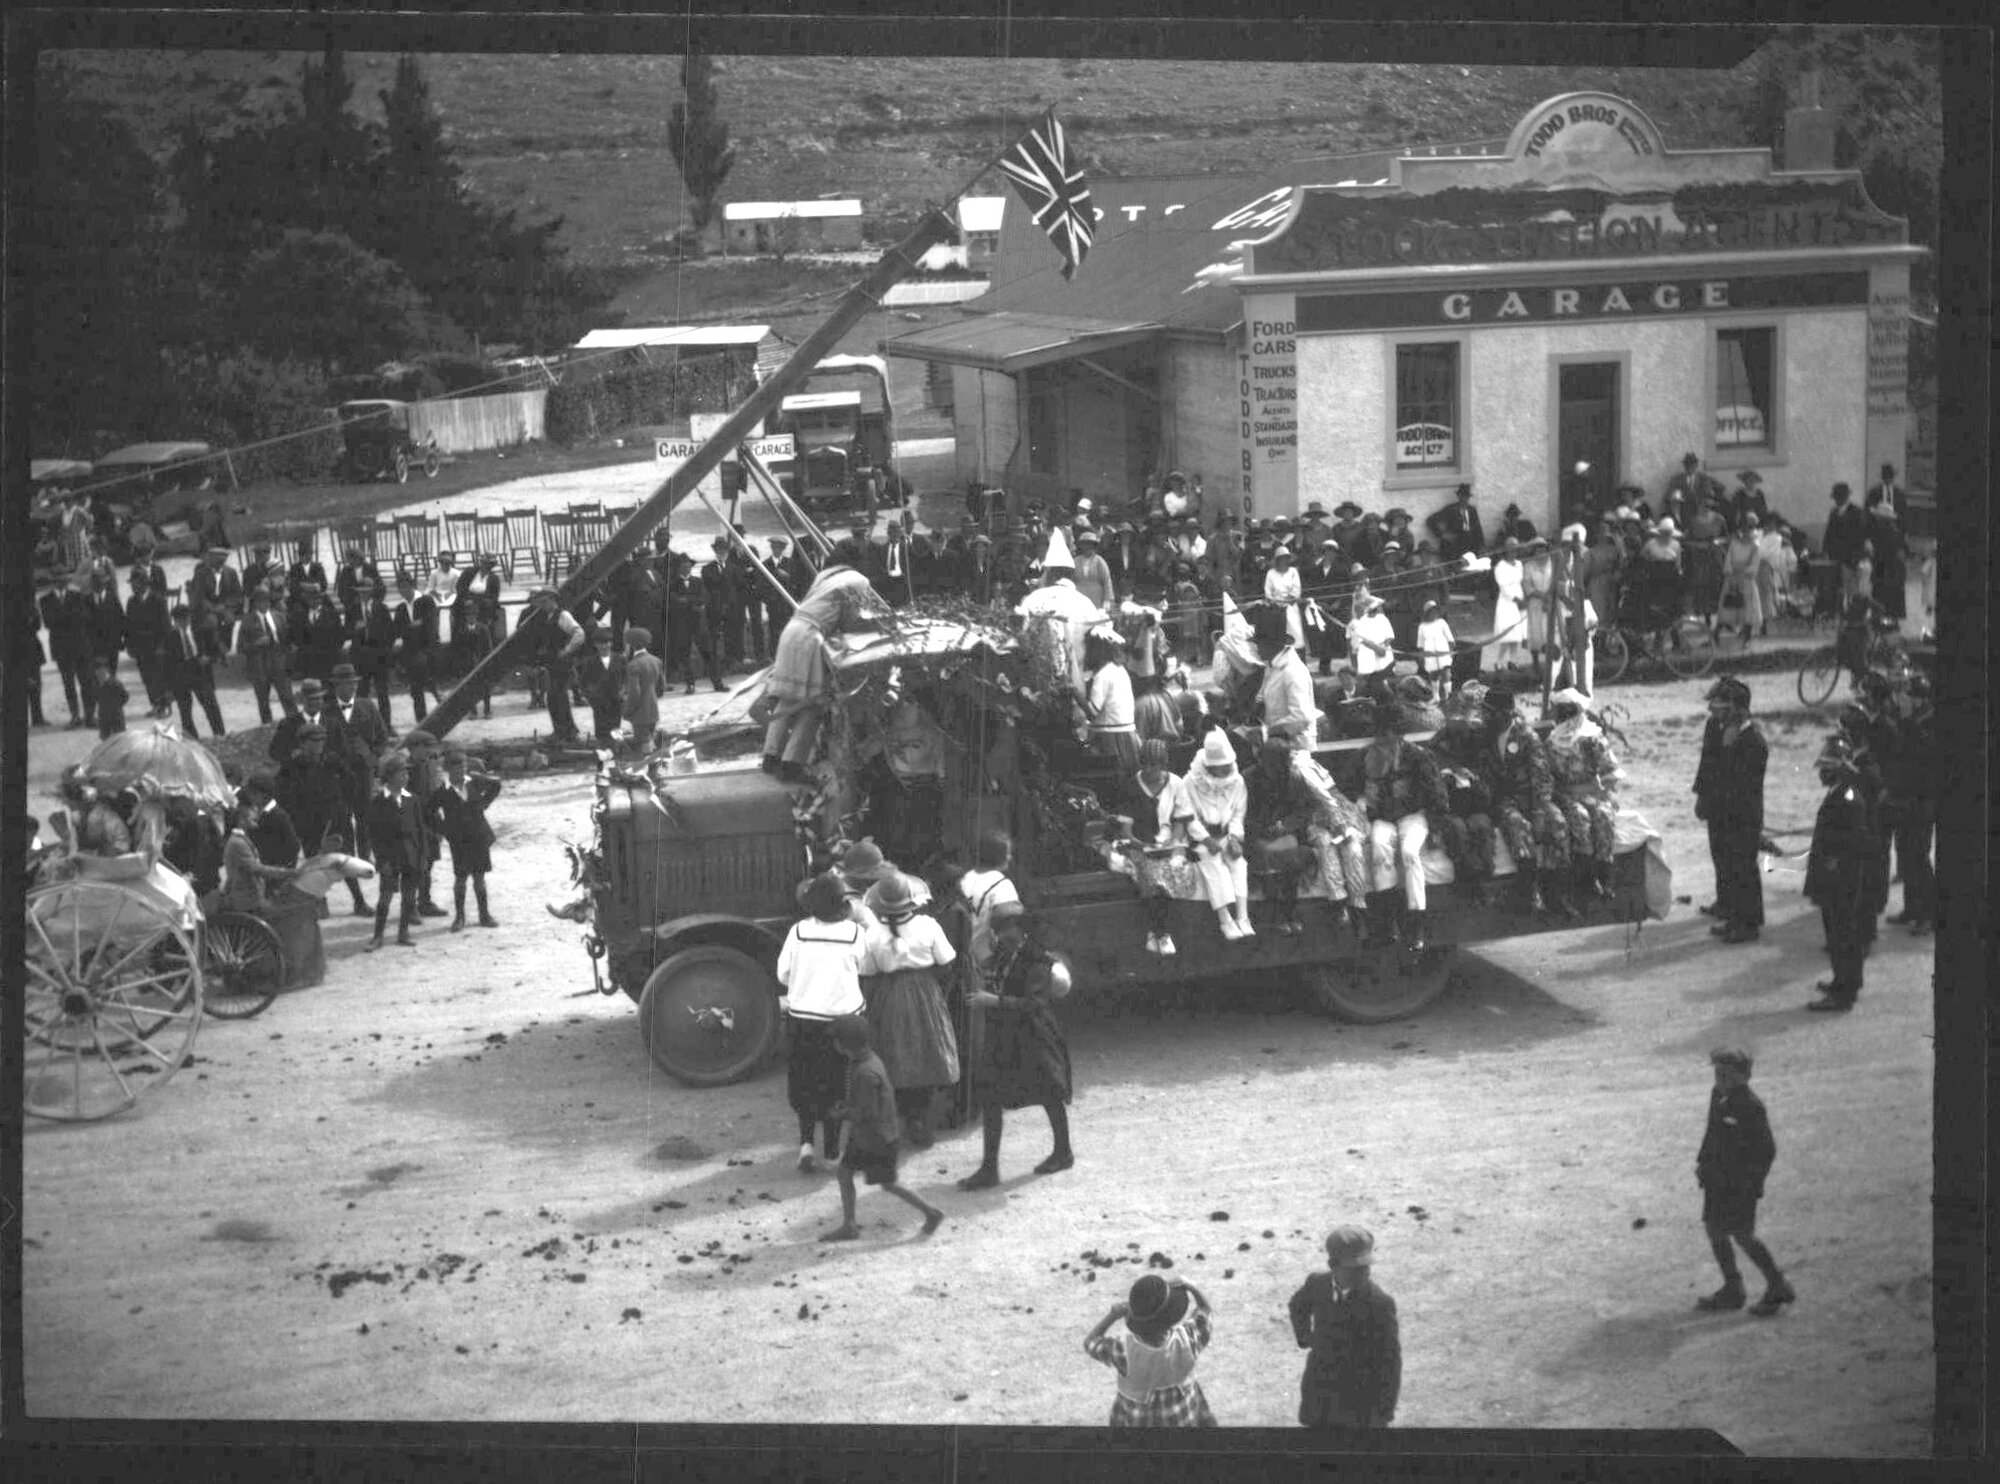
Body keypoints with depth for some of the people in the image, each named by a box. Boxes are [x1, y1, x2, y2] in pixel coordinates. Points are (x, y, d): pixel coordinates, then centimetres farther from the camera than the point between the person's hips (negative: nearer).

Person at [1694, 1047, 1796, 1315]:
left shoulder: (1751, 1106, -19)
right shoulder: (1718, 1096, 5)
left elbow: (1767, 1149, -16)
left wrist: (1751, 1181, -18)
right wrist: (1702, 1162, 12)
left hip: (1741, 1182, -8)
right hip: (1717, 1178, 8)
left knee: (1742, 1235, -4)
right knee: (1714, 1230, 11)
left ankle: (1777, 1287, 11)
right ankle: (1731, 1289, 24)